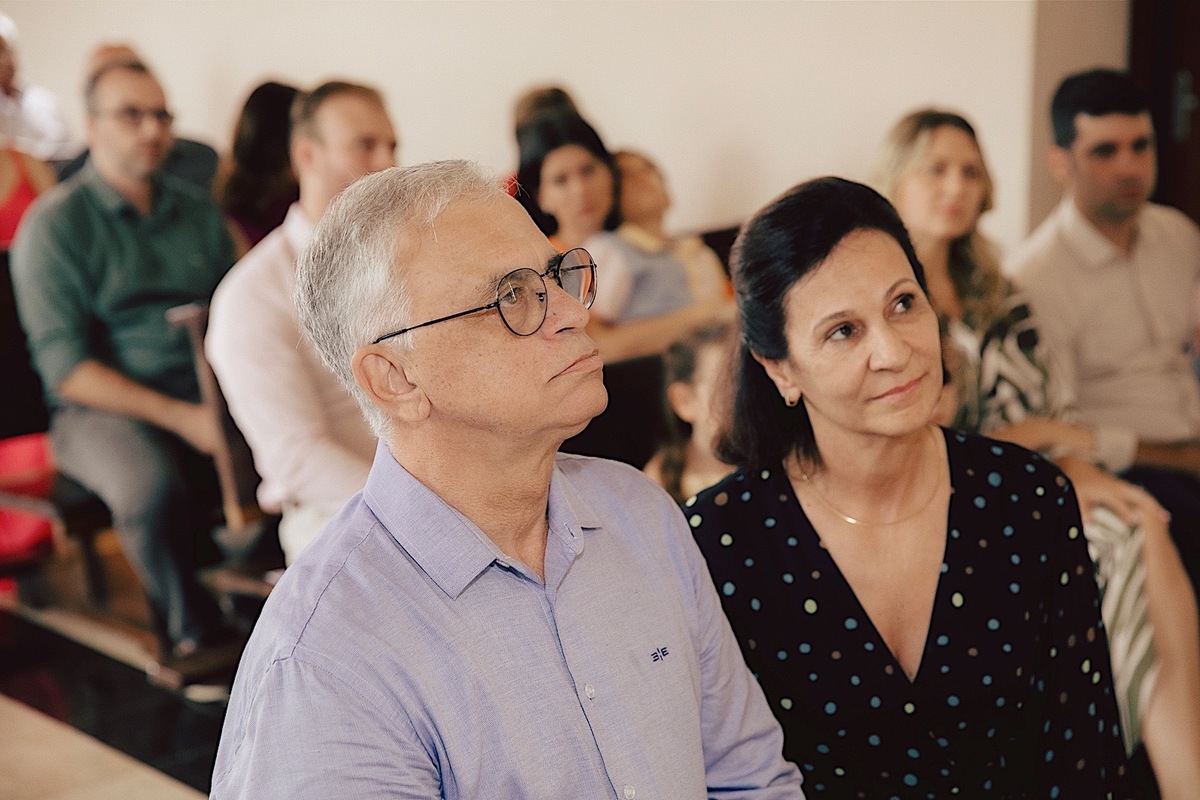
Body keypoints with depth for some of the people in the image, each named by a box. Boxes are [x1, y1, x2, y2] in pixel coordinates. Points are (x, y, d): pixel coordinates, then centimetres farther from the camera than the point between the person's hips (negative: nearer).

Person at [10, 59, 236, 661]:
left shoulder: (195, 211, 14)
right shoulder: (54, 223, -3)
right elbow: (65, 368, -10)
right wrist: (179, 417, -19)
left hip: (206, 391, 5)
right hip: (103, 405, -5)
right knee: (154, 489, -37)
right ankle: (193, 634, -12)